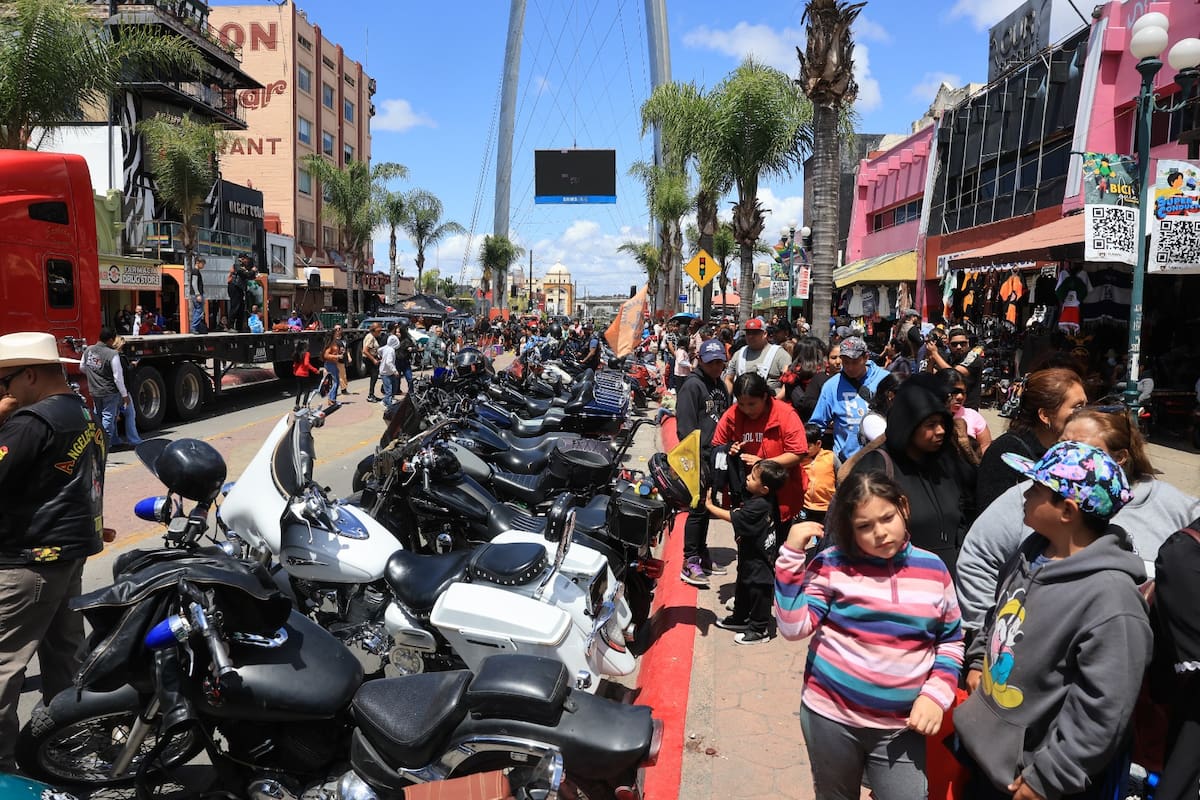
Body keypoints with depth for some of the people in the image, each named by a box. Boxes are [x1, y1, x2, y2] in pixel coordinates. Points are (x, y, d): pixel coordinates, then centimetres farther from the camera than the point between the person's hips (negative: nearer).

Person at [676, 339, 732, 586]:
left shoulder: (720, 385, 16)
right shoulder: (692, 385, -10)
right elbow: (685, 428, -16)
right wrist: (697, 461, -20)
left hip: (717, 457, 8)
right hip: (700, 457, -8)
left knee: (707, 507, 15)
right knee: (698, 509, -6)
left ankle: (702, 556, 26)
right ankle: (689, 564, 1)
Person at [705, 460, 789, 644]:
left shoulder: (758, 506, -30)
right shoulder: (766, 499, -3)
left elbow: (731, 517, -25)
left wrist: (710, 506, -16)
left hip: (758, 560, -10)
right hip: (750, 556, 10)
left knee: (758, 592, 5)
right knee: (742, 587, 24)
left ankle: (760, 630, 18)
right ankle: (740, 618, 41)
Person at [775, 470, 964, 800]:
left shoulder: (933, 569, -1)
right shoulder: (833, 564, -7)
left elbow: (951, 640, 9)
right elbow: (793, 627, -13)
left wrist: (937, 693, -6)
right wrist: (792, 554, -18)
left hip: (901, 726, 1)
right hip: (830, 715, -1)